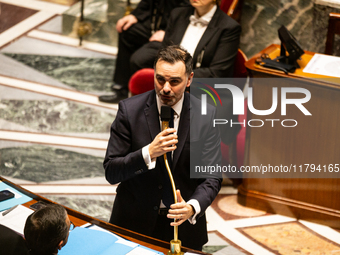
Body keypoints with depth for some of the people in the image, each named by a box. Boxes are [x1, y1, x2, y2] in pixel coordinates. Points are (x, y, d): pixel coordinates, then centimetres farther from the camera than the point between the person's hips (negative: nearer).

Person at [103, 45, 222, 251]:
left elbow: (211, 177, -10)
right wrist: (148, 153, -29)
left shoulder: (206, 116, -9)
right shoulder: (130, 110, -12)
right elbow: (111, 172, -13)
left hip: (184, 224, 1)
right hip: (134, 222, 0)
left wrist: (193, 207, -29)